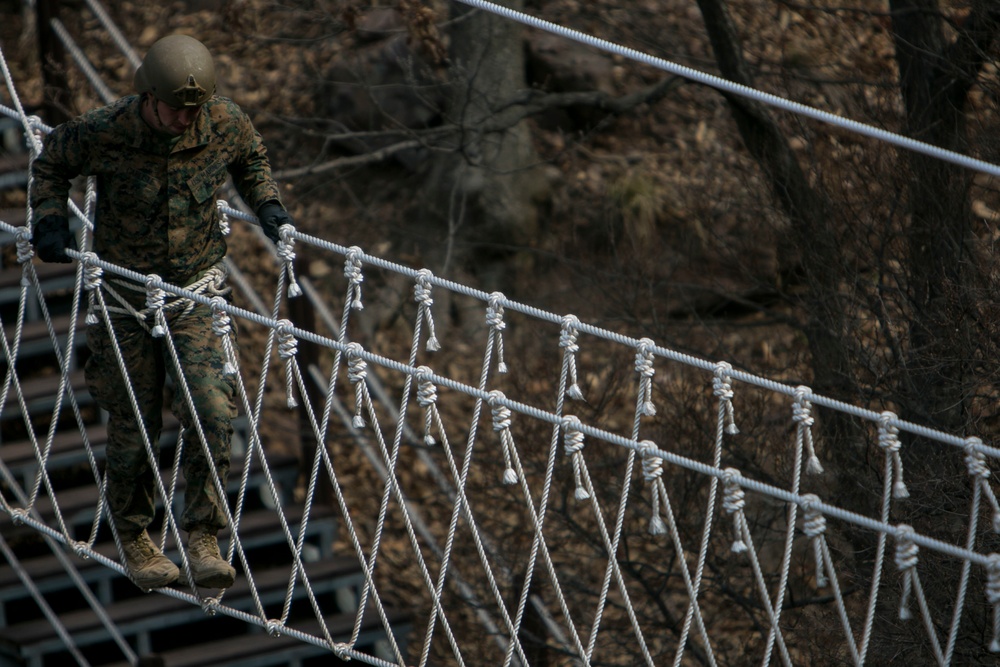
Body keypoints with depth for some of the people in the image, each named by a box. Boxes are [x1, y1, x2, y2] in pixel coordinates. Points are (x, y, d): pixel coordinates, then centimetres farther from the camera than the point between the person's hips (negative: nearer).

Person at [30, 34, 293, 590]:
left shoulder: (226, 123, -12)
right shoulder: (105, 131, -19)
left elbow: (252, 158, 14)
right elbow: (51, 163, 3)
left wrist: (269, 208, 1)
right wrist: (51, 221, -10)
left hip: (198, 293, 1)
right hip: (127, 298, -1)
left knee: (212, 410, -15)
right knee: (135, 424, 7)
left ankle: (205, 540, -6)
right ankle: (134, 537, 29)